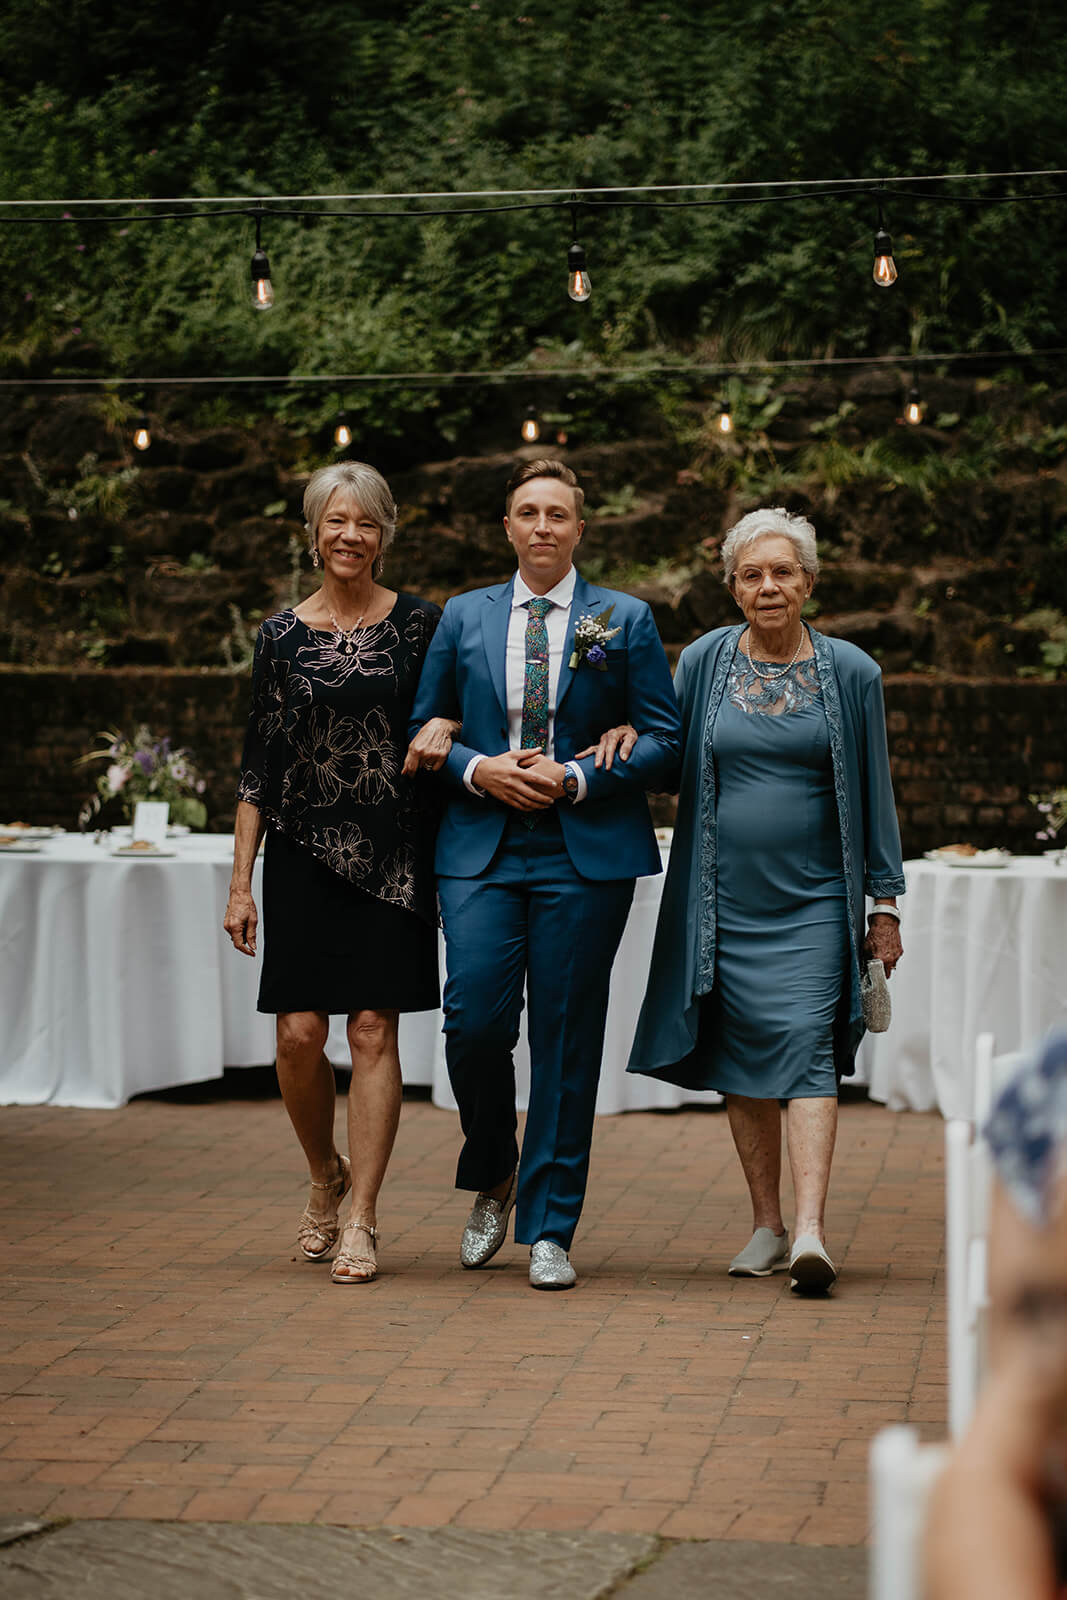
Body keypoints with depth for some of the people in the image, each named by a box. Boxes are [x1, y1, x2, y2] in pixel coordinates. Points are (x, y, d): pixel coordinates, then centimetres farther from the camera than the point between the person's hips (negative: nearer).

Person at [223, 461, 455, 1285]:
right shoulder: (282, 634, 6)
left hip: (391, 854, -1)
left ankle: (362, 1221, 2)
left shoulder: (420, 623, 3)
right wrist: (242, 882, 3)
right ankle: (327, 1175, 24)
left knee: (374, 1031, -4)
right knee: (300, 1032, -3)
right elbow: (259, 763, 7)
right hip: (305, 853, 1)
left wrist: (443, 730, -12)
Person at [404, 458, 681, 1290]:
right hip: (481, 850, 1)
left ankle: (549, 1230, 7)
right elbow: (422, 731, 14)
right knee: (474, 1023, -8)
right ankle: (493, 1178, 21)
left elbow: (664, 739, 4)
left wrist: (578, 777, -10)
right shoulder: (463, 618, 12)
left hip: (585, 853, -1)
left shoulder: (626, 621, 6)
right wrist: (479, 770, -6)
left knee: (566, 1039, -1)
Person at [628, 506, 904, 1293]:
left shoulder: (851, 673, 1)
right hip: (726, 897, 2)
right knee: (742, 1058, 6)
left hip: (813, 901, -2)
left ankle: (810, 1230, -21)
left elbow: (875, 794, 4)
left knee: (807, 1051, -13)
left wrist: (886, 903, 3)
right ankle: (767, 1226, 16)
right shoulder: (704, 662, 4)